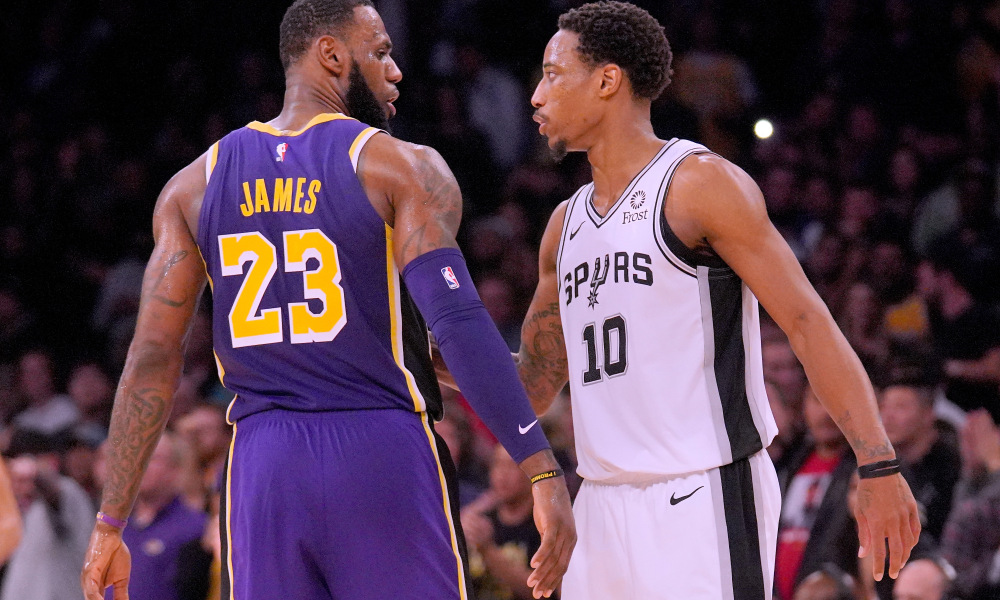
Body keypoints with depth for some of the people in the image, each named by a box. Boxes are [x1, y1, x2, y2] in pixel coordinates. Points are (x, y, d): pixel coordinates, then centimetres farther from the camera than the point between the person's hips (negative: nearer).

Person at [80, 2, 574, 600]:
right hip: (385, 459, -4)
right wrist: (543, 472, -17)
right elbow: (460, 324, -14)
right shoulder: (402, 168, -2)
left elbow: (153, 359, 6)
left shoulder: (195, 185, 10)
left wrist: (111, 524, 9)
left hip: (260, 466, 4)